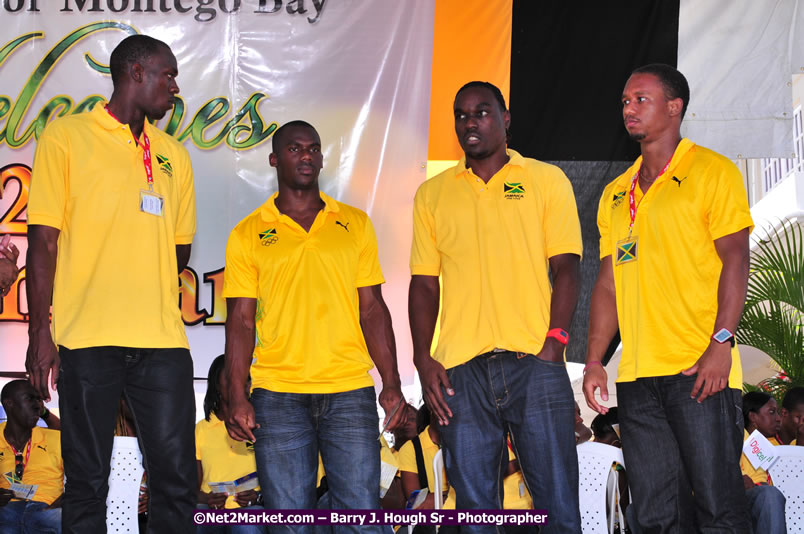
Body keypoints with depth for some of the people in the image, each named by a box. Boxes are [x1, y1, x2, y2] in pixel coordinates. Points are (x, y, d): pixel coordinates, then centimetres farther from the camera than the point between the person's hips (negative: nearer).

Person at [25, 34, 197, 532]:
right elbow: (44, 240, -2)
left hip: (163, 341, 4)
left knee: (176, 477, 1)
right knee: (87, 482, 2)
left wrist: (142, 294, 8)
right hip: (86, 341, -4)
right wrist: (40, 332, -7)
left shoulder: (174, 155, 17)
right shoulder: (66, 137, 3)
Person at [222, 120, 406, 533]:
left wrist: (392, 385, 3)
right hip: (277, 396, -1)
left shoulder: (355, 224, 12)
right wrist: (236, 398, -5)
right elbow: (241, 321, 5)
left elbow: (372, 309, 11)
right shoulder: (248, 234, 8)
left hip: (350, 392, 1)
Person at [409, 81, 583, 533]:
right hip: (460, 369, 2)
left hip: (535, 362, -2)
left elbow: (566, 267, 4)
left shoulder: (547, 180, 10)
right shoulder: (432, 194, 16)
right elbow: (424, 284, 14)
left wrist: (554, 339, -9)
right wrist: (423, 359, 2)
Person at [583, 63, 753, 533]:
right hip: (637, 375, 6)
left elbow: (735, 261, -7)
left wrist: (721, 343, -18)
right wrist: (594, 361, 10)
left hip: (700, 370, -6)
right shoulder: (616, 194, 19)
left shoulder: (713, 172, 1)